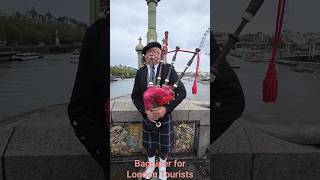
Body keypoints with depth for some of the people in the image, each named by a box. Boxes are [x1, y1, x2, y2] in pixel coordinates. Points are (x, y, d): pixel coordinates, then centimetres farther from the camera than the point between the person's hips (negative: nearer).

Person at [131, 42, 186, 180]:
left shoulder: (168, 69, -13)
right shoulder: (140, 72, -4)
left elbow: (181, 92, -16)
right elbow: (135, 96, -3)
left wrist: (166, 108, -25)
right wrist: (145, 111, -18)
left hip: (164, 115, -2)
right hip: (147, 115, 2)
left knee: (165, 145, 16)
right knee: (149, 144, 20)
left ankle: (162, 166, 44)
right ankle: (151, 165, 47)